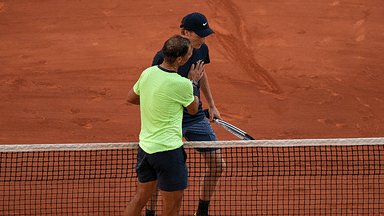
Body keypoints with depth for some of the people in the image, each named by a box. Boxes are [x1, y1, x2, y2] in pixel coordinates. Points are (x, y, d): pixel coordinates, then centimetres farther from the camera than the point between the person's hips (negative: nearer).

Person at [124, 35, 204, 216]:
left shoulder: (148, 73, 0)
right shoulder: (182, 85, -19)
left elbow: (131, 97, 19)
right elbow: (193, 109, 2)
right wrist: (194, 83, 15)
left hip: (145, 145, 7)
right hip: (168, 150, -7)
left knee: (141, 197, 21)